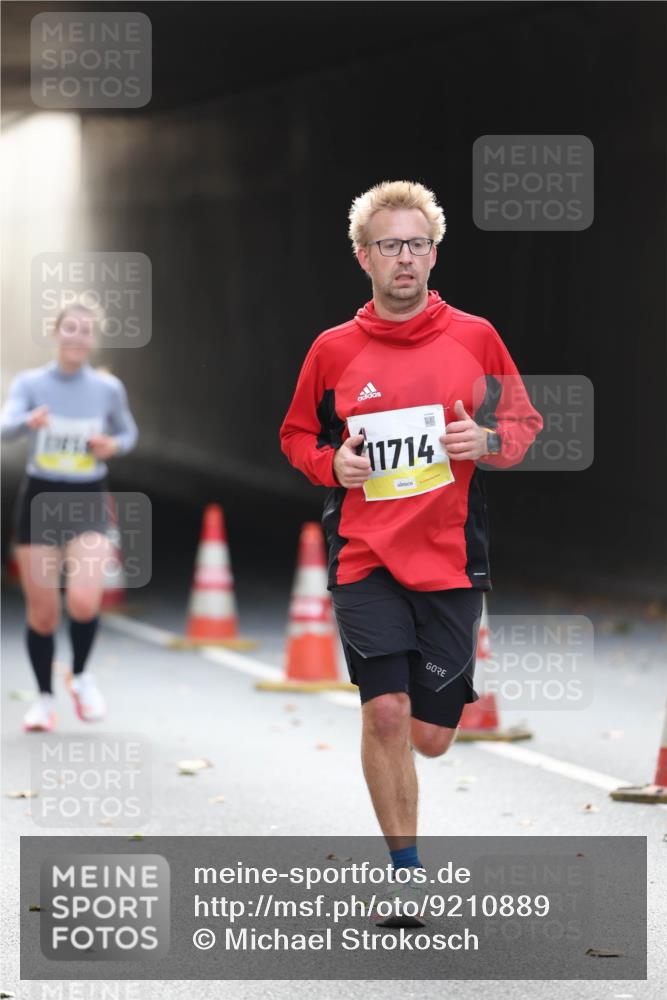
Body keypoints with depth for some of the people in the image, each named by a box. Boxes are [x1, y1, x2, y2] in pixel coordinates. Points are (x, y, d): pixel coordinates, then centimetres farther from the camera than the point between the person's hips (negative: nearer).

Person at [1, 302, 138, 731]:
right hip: (40, 501, 0)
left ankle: (80, 675, 8)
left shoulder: (108, 388, 0)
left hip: (89, 504, 0)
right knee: (42, 612, 4)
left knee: (84, 600, -21)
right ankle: (45, 699, 24)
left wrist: (113, 445, -8)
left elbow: (128, 433, 15)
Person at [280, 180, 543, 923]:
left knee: (430, 736, 2)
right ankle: (406, 873, 0)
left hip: (450, 560, 1)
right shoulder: (334, 349, 3)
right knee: (385, 713, -15)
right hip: (365, 556, -1)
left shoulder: (475, 338, 2)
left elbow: (525, 422, 11)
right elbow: (296, 433, 15)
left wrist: (488, 440, -11)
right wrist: (331, 463, -6)